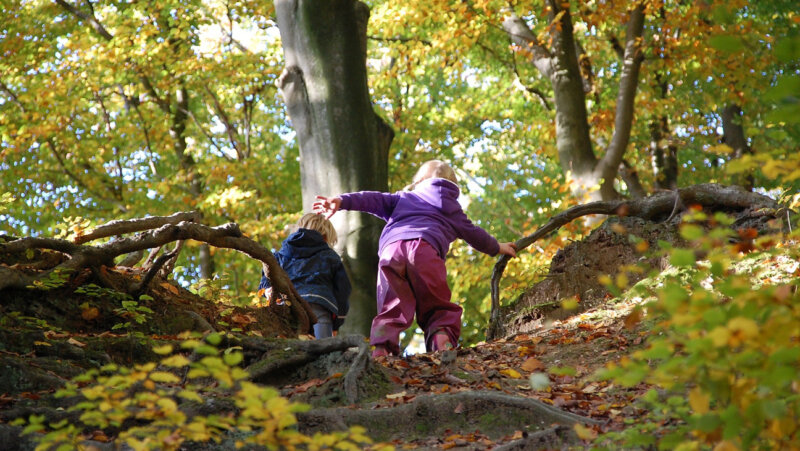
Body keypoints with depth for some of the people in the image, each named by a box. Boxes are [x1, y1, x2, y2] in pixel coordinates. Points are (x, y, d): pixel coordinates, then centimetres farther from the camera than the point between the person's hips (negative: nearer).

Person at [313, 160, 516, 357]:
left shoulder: (402, 198, 37)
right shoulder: (452, 208, 36)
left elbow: (374, 199, 23)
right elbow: (473, 234, 46)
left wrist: (342, 201, 9)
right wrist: (497, 248, 63)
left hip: (391, 250, 1)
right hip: (425, 249, -1)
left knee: (391, 309, -2)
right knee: (439, 308, 6)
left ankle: (381, 347, -27)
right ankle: (443, 340, -23)